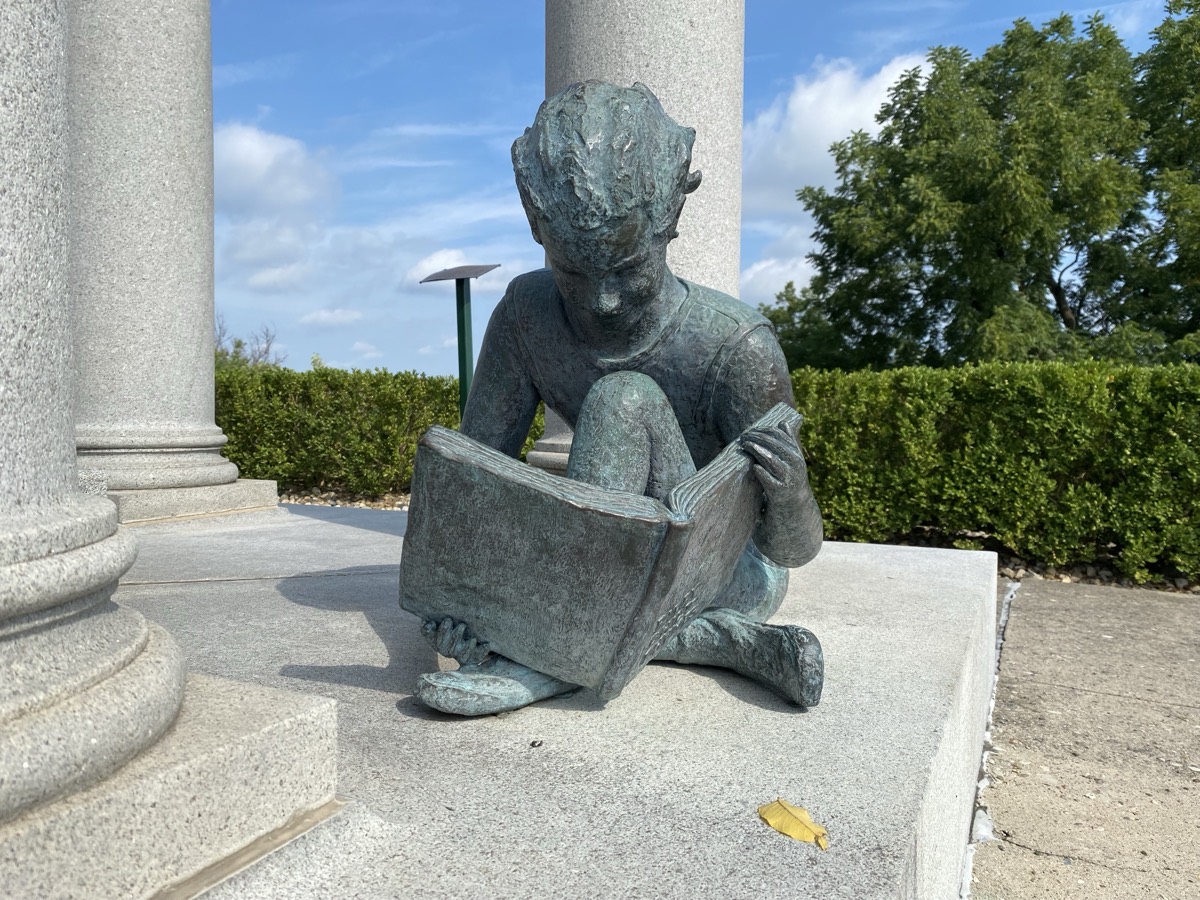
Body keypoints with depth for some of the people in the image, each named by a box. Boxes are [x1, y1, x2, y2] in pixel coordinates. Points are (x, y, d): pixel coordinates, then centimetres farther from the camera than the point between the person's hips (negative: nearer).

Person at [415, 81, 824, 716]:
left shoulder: (737, 347, -27)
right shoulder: (527, 314, -16)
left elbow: (796, 549, -22)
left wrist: (792, 495, -47)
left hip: (733, 574, -5)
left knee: (622, 398, -29)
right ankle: (735, 644, -21)